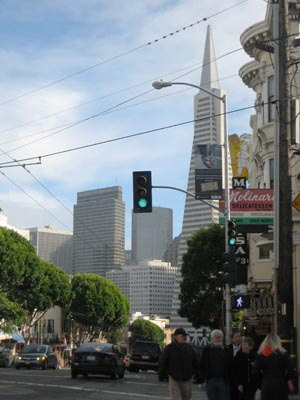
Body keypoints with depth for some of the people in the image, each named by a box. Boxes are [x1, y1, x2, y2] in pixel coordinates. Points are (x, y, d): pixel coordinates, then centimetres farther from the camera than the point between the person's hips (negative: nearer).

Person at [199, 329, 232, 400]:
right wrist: (204, 377, -1)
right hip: (210, 380, 1)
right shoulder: (207, 349, 5)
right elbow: (202, 365, 7)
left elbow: (230, 366, 0)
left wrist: (228, 378, -6)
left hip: (223, 381, -1)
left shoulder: (227, 350, 1)